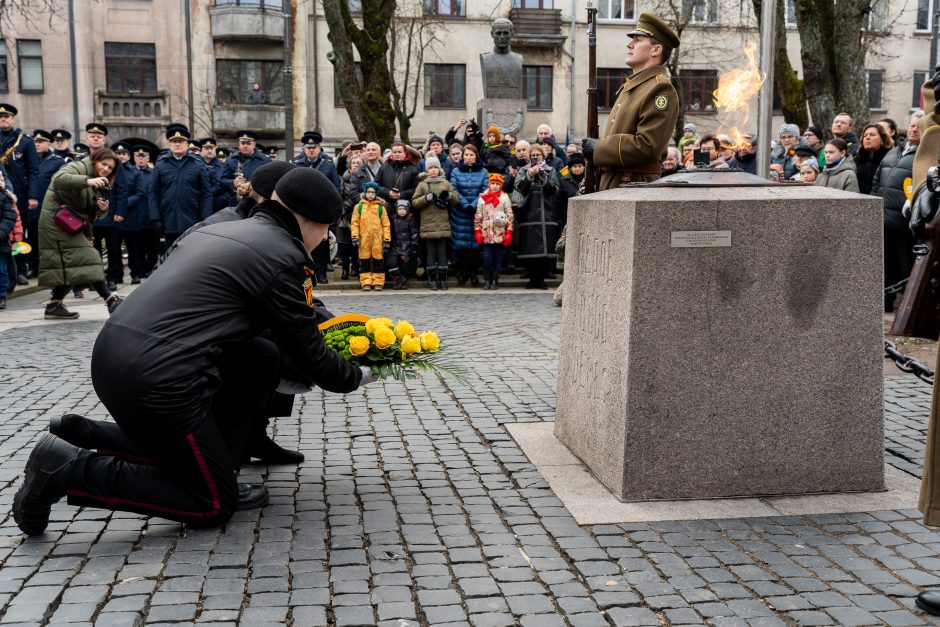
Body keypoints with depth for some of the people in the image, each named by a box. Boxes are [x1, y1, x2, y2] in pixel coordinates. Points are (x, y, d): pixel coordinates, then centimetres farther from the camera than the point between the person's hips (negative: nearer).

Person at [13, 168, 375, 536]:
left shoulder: (227, 229, 20)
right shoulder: (282, 256, -6)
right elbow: (308, 353, 0)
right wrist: (356, 376, 21)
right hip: (157, 379, -9)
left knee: (262, 357, 16)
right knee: (214, 505, 6)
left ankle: (213, 470, 16)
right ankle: (70, 470, -2)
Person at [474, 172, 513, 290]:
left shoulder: (504, 198, 5)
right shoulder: (483, 198, 9)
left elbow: (510, 216, 4)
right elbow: (478, 216, 10)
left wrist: (509, 233, -3)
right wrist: (477, 232, 3)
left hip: (500, 235, -1)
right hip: (486, 234, 1)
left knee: (498, 259, 2)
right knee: (487, 259, -3)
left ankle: (494, 281, 10)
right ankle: (487, 280, 7)